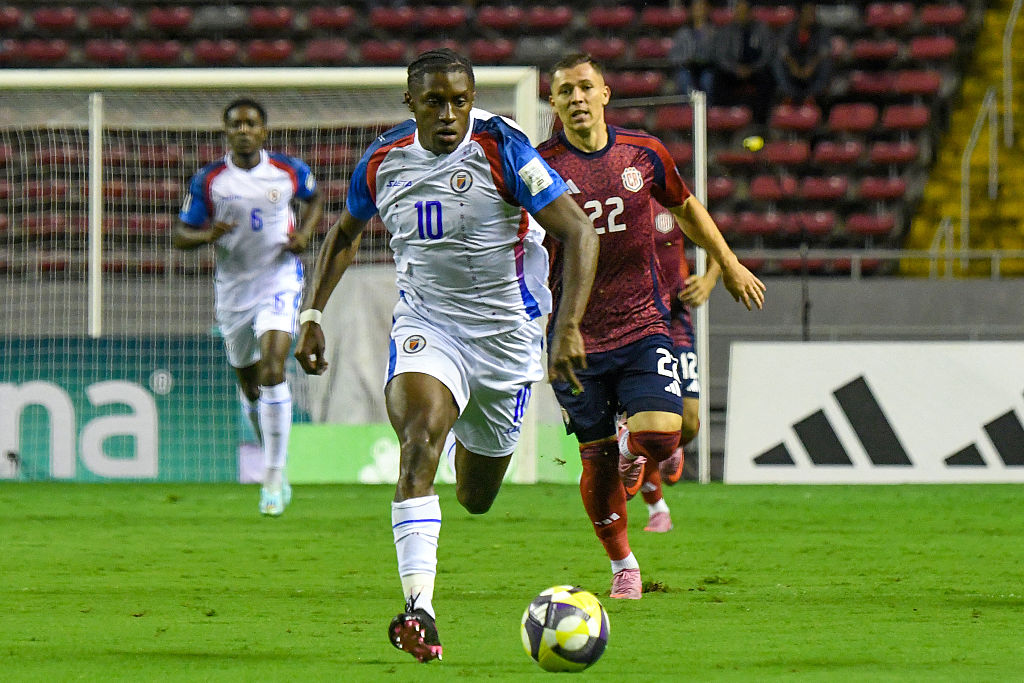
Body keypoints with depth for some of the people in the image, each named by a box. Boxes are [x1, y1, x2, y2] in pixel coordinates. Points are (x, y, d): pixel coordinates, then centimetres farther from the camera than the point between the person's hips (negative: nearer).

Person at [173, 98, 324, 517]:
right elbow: (180, 235, 0)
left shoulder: (289, 171, -2)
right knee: (249, 384, 13)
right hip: (232, 289, 3)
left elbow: (314, 199, 19)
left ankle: (273, 477, -20)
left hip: (279, 282, -2)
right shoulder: (208, 181, -4)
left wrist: (305, 232, -1)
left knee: (273, 370, -22)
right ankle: (275, 461, 38)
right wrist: (207, 235, -22)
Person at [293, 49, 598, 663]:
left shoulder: (501, 148, -16)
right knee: (420, 439, -29)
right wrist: (313, 315, 11)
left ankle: (474, 445, 53)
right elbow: (345, 234, 19)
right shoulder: (383, 163, -2)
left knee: (476, 499, 12)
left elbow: (578, 231, -20)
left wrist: (570, 327, -30)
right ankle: (419, 609, -37)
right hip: (425, 327, 1)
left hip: (506, 332, -1)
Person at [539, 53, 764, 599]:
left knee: (661, 437, -17)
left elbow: (685, 207, 19)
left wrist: (729, 265, 27)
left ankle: (631, 446, 22)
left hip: (642, 325, 1)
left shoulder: (644, 154, 1)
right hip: (576, 334, -1)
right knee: (597, 461, 1)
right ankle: (623, 565, 23)